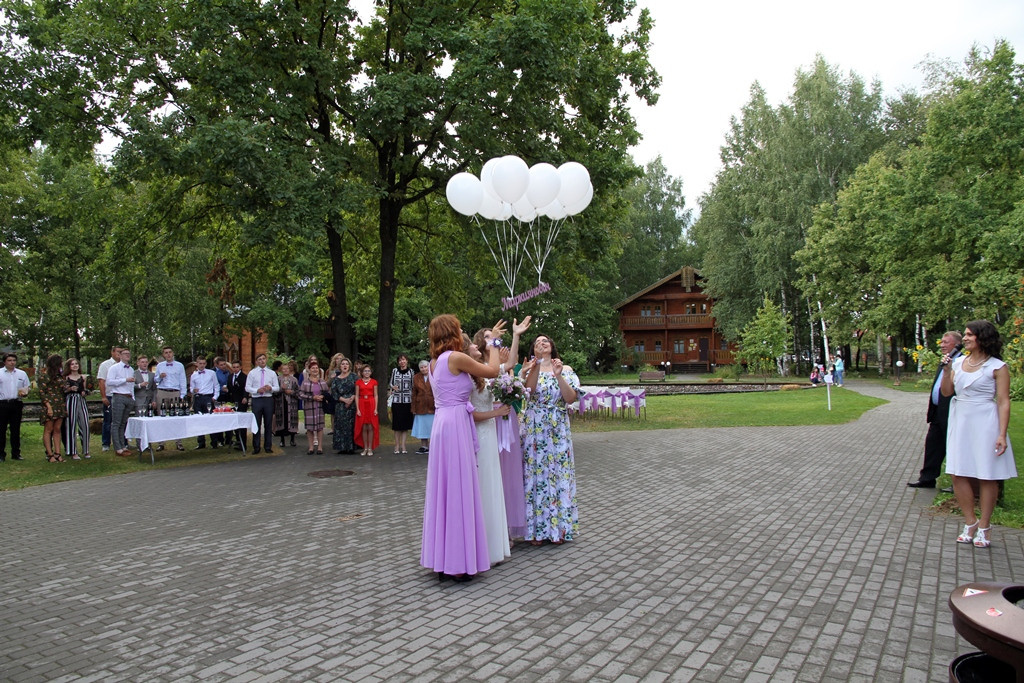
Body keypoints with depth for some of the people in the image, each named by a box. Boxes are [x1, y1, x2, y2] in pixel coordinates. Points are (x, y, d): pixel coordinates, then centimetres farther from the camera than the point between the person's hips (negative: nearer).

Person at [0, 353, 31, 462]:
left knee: (16, 429, 8)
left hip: (17, 403, 3)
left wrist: (25, 392, -3)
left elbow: (27, 387, 18)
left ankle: (16, 453, 14)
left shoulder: (22, 374, 12)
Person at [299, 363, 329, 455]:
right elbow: (300, 395, -7)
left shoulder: (322, 381, 8)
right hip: (309, 407, -2)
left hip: (320, 407, 2)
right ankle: (311, 447, 11)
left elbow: (328, 392, 12)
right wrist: (313, 397, -14)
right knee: (309, 427, 1)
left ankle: (320, 447, 8)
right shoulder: (305, 382, -1)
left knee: (320, 426, 1)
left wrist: (323, 396, -9)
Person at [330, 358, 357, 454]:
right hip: (340, 406, 2)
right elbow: (333, 392, 2)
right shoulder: (336, 379, 9)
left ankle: (350, 447, 0)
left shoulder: (353, 376, 6)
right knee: (340, 426, 0)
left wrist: (352, 399, -13)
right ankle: (342, 447, 5)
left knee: (351, 425, -4)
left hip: (352, 404, -2)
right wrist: (344, 399, -10)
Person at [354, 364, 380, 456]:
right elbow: (357, 396, 4)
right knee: (363, 428, 1)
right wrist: (357, 409, -4)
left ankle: (370, 448, 4)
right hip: (362, 405, 0)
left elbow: (375, 396, 4)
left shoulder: (374, 382, 6)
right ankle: (365, 448, 9)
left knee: (371, 427, -2)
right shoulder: (358, 382, 6)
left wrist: (376, 408, -4)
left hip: (371, 405, 0)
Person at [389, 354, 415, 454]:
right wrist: (392, 387, -12)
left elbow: (413, 386, 8)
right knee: (397, 423, 1)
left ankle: (403, 446, 6)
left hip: (407, 400, 0)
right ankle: (397, 446, 8)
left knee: (406, 423, 1)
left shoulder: (411, 371, 6)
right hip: (396, 400, 0)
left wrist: (413, 400, 3)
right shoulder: (394, 370, 7)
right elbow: (391, 383, 11)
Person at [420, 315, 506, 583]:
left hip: (442, 425, 9)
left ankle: (442, 559, 20)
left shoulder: (435, 362, 14)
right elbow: (493, 371, -3)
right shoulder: (456, 358, -11)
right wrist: (493, 342, 11)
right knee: (459, 490, -3)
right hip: (456, 424, -9)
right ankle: (458, 562, 3)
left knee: (444, 489, 12)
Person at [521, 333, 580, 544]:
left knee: (558, 474, 2)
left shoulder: (565, 369, 8)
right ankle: (536, 529, 7)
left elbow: (571, 398, -5)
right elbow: (528, 390, -15)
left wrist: (558, 376, -15)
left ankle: (558, 527, 13)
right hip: (534, 430, -1)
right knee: (535, 473, -1)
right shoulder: (530, 369, 7)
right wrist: (537, 364, -24)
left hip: (558, 430, 1)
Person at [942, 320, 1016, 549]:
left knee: (987, 476, 4)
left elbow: (1003, 402, -9)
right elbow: (946, 392, 8)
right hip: (960, 422, 5)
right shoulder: (959, 363, 8)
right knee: (959, 474, 4)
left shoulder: (997, 367, -6)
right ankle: (970, 523, 18)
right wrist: (946, 369, -6)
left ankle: (983, 528, 14)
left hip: (984, 424, -5)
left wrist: (1002, 434, -14)